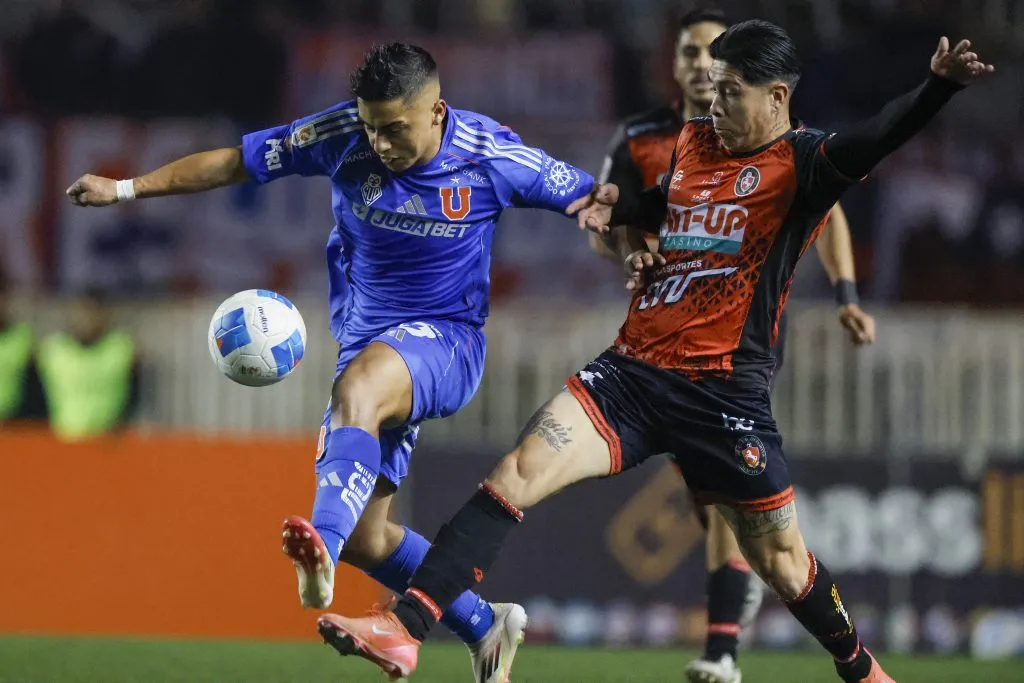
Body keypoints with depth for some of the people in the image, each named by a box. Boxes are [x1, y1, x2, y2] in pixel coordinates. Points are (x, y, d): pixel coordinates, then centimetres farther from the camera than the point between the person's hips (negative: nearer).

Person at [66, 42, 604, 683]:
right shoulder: (341, 136, -9)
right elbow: (236, 162, -1)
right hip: (371, 347, 5)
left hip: (446, 341, -5)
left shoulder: (493, 158, -14)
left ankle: (323, 547, -61)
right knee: (363, 536, 1)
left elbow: (587, 197, -2)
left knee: (358, 386, -40)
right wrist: (127, 189, -4)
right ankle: (486, 628, 23)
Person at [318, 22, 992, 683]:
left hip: (725, 393, -5)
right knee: (516, 475, -12)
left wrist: (938, 87, -47)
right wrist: (619, 207, 10)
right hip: (633, 372, 5)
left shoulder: (800, 163, -7)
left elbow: (867, 145, -29)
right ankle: (405, 629, -17)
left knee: (780, 558, 6)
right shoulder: (690, 142, 12)